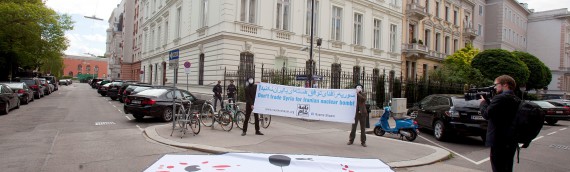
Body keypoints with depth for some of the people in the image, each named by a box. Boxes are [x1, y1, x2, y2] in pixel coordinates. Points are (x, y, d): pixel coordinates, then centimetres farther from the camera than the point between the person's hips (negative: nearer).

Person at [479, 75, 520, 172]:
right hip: (511, 141, 9)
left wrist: (483, 102, -2)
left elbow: (486, 114, -19)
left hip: (499, 142, -9)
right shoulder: (516, 100, 11)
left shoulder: (499, 98, -17)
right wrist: (487, 101, 8)